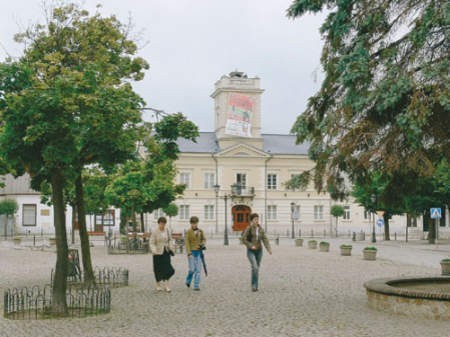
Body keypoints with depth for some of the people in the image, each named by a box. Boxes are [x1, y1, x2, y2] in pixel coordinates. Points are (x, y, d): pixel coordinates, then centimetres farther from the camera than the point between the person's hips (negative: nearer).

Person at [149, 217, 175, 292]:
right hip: (158, 253, -3)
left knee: (167, 268, -5)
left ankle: (166, 285, -1)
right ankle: (158, 285, 22)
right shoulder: (154, 232, -10)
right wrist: (154, 251, -27)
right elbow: (152, 243, -12)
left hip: (166, 252, 3)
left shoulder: (167, 230, 3)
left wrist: (171, 248, 0)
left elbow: (169, 240, 14)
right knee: (158, 269, 6)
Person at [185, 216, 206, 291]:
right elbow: (187, 242, -9)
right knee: (192, 269, -6)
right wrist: (189, 253, -17)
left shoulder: (200, 231, 5)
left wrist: (203, 244, -7)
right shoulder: (188, 232, -6)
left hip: (199, 252, 3)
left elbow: (204, 239, 17)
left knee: (198, 269, -3)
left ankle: (196, 286, 1)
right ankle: (188, 280, 24)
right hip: (191, 252, -3)